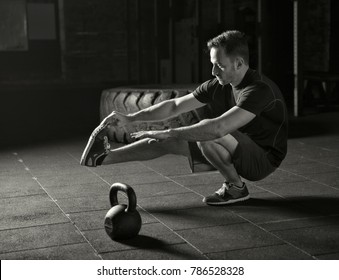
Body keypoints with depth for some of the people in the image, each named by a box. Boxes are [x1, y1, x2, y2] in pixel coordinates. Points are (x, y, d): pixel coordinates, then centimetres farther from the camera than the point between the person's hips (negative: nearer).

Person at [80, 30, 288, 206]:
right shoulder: (219, 85, -4)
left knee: (208, 134, -32)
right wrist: (130, 118, -6)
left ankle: (236, 187, -10)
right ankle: (103, 157, 5)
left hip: (263, 160, -7)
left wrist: (167, 133, -35)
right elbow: (175, 105, 1)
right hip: (240, 150, 8)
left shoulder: (259, 90, -29)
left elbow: (218, 128, -40)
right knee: (167, 141, -2)